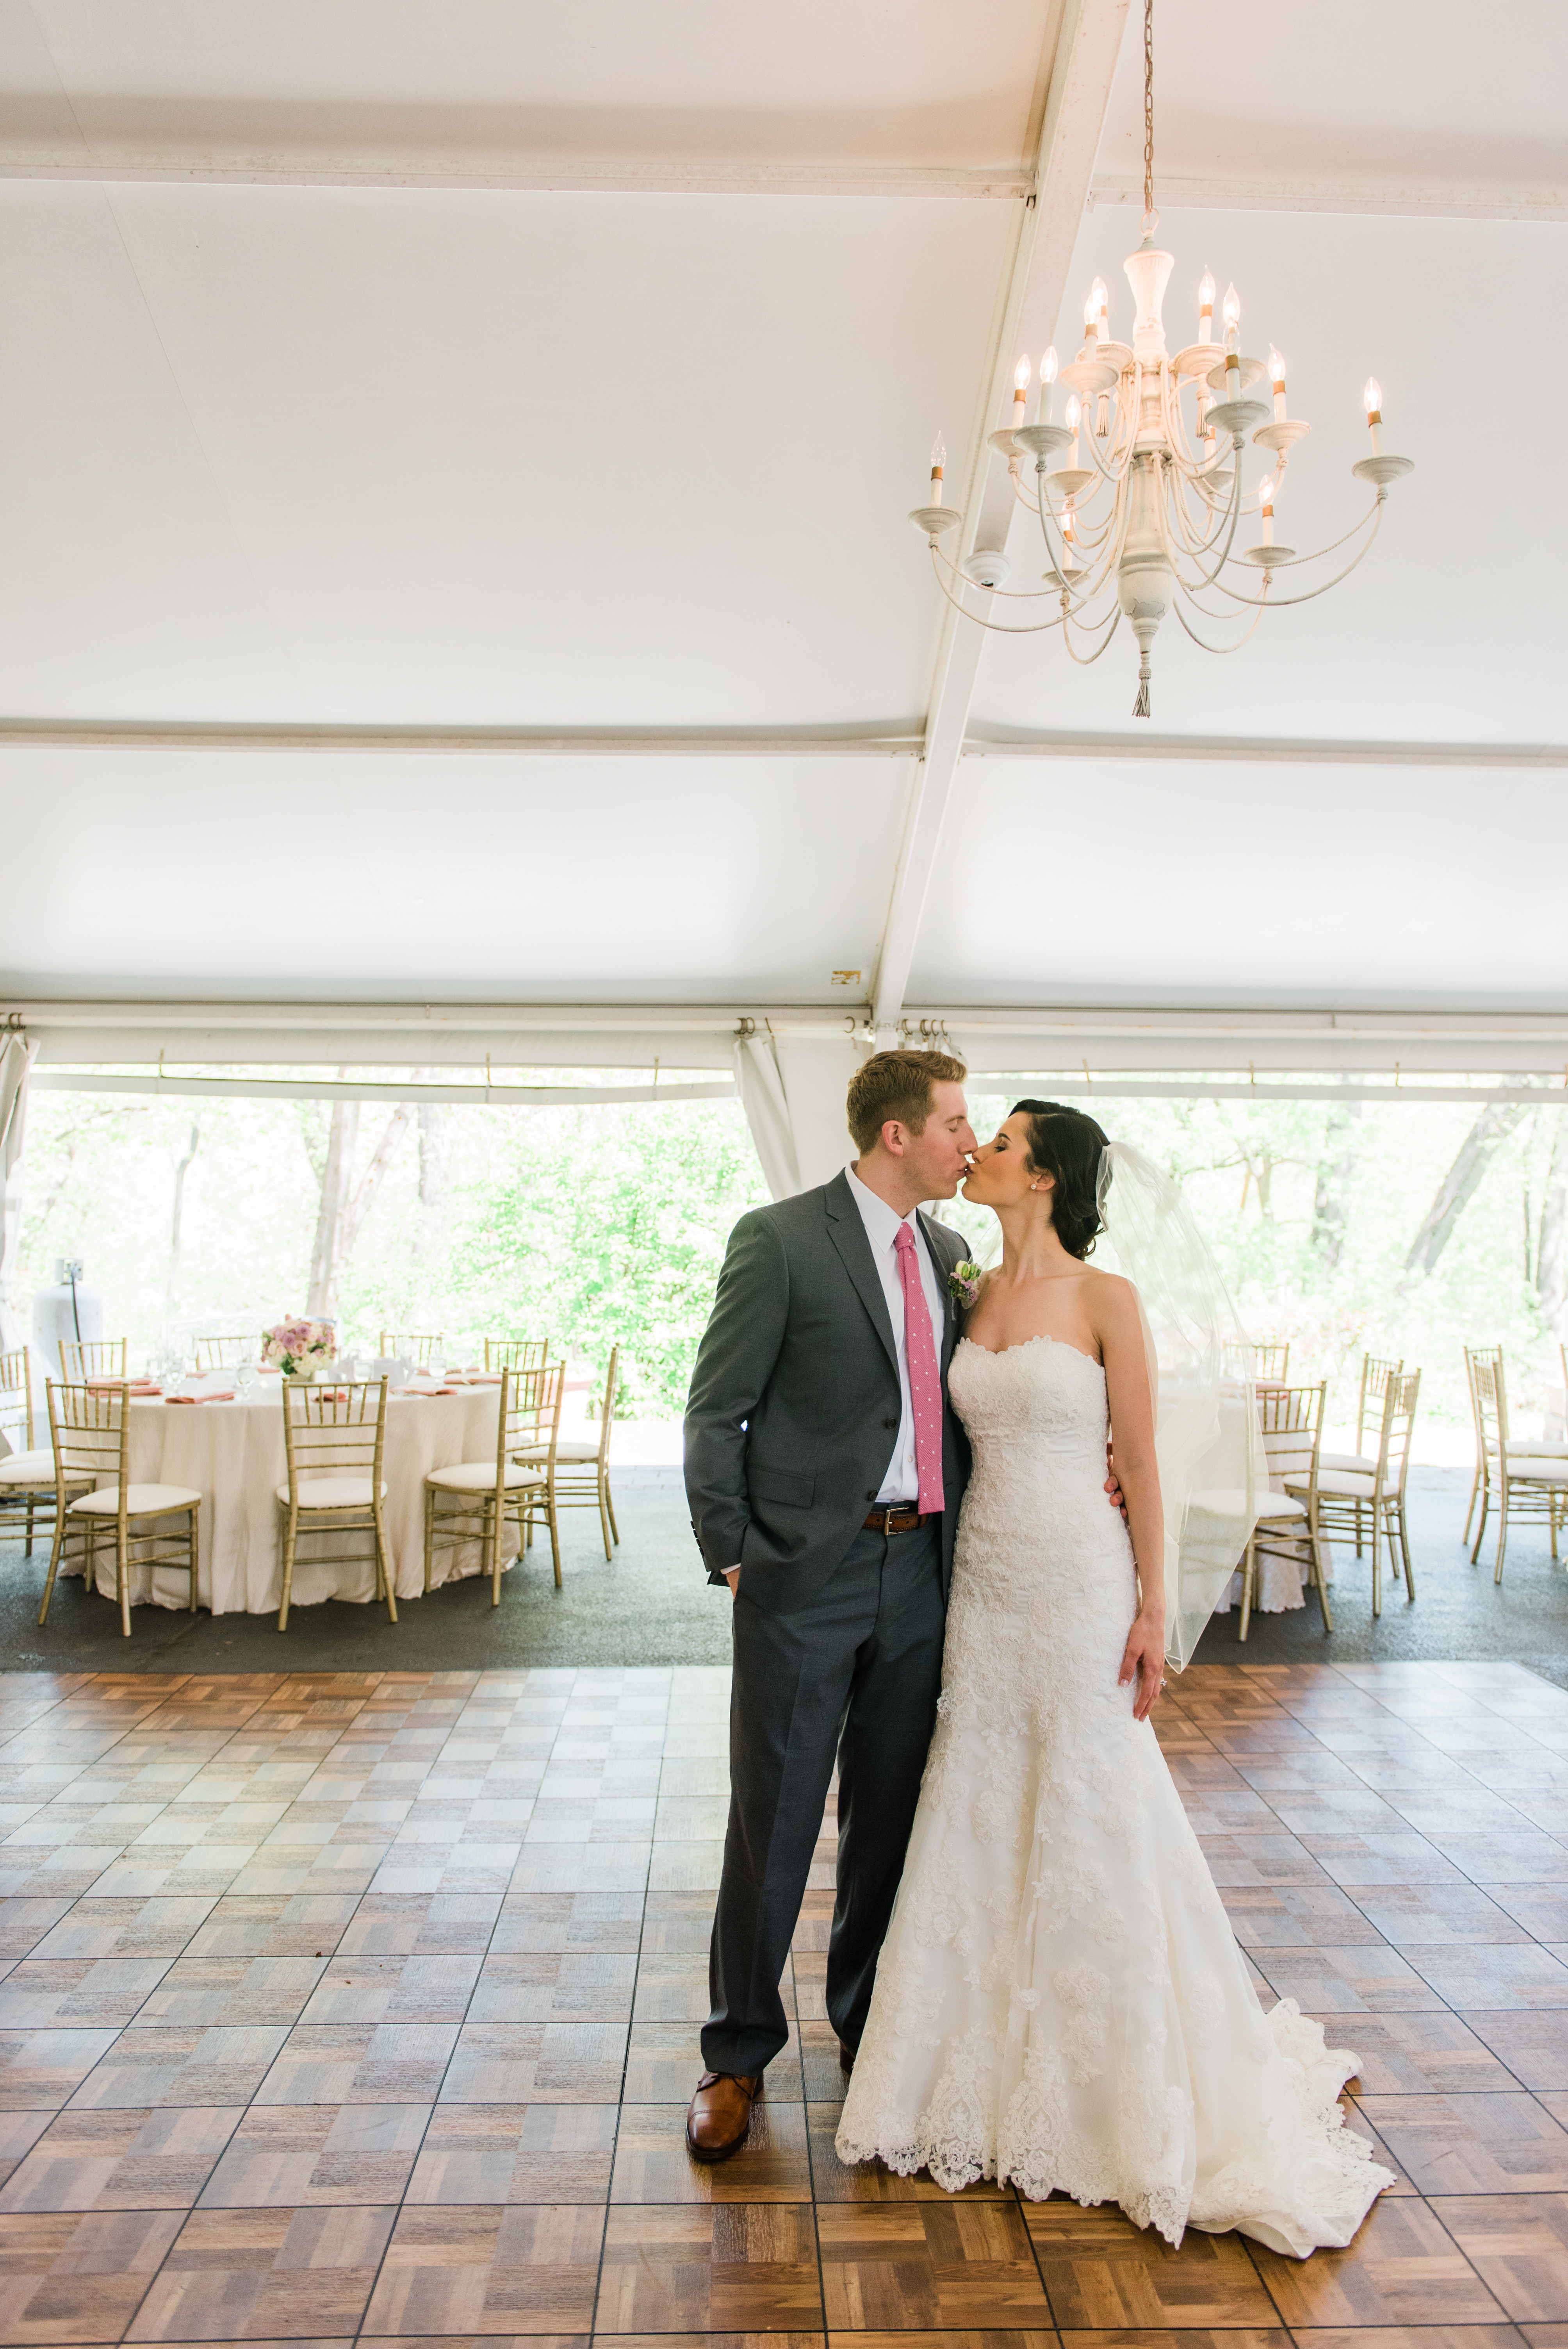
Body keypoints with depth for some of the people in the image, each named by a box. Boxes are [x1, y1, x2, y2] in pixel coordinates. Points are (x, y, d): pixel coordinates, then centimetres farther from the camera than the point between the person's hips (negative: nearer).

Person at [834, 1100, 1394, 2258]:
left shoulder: (1106, 1299, -10)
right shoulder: (977, 1296, 7)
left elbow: (1141, 1463, -8)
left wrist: (1152, 1609, -9)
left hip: (1079, 1584, -5)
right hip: (985, 1583, 6)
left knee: (1095, 1824, 5)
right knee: (984, 1818, 13)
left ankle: (1133, 2096, 27)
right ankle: (998, 2066, 32)